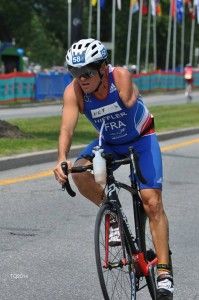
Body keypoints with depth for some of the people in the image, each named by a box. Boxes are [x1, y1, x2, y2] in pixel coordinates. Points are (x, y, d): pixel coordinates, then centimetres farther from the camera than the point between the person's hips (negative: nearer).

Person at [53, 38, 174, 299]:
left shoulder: (120, 76, -29)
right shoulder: (74, 91, -24)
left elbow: (128, 103, -44)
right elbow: (67, 128, -34)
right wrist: (62, 159, -51)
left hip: (141, 139, -3)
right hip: (108, 143, 3)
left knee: (152, 202, -15)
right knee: (80, 174, -26)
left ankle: (164, 271, -10)